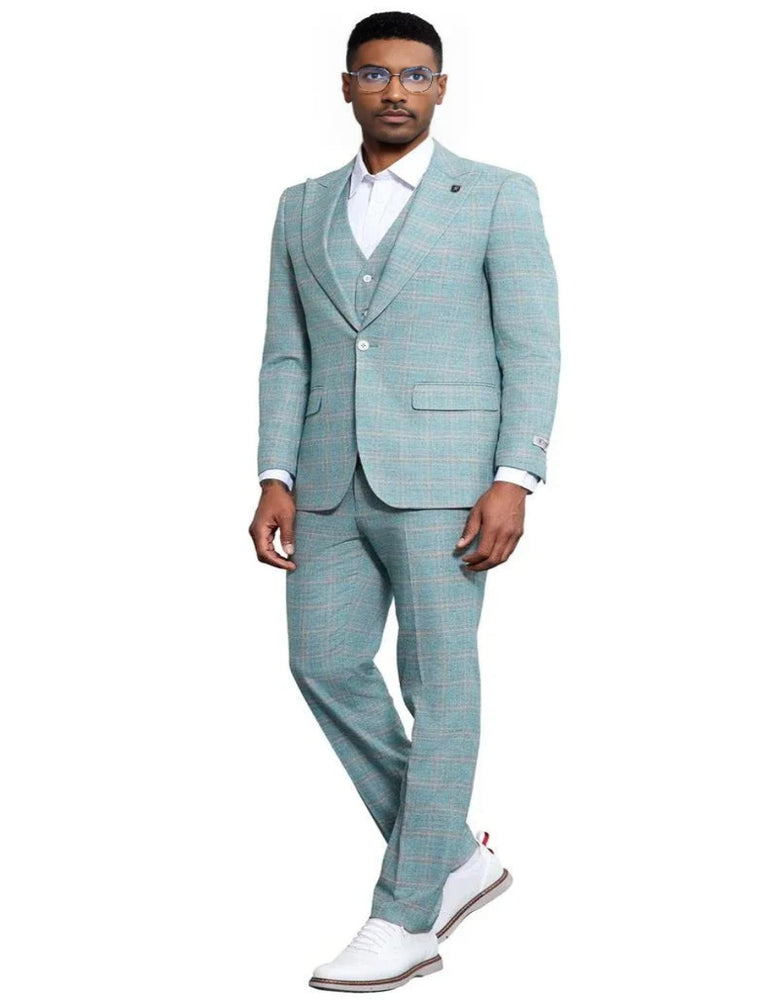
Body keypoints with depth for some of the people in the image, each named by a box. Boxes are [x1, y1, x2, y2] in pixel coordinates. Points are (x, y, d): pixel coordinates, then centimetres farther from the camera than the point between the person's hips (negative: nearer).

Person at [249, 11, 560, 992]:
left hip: (444, 473, -5)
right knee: (326, 662, 2)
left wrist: (513, 481, -15)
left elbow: (532, 348, -5)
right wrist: (276, 479, 1)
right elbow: (287, 357, 12)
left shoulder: (497, 195, 1)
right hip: (333, 481, 5)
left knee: (439, 683, -3)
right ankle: (454, 857, 18)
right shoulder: (304, 207, 14)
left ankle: (405, 916, 5)